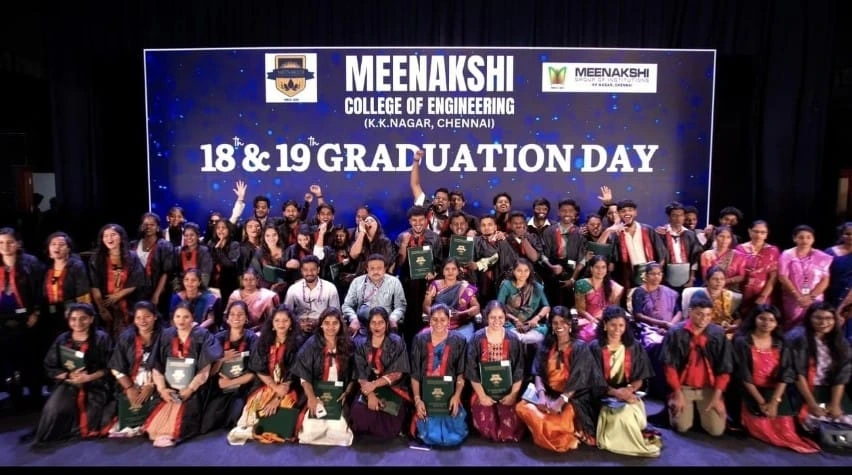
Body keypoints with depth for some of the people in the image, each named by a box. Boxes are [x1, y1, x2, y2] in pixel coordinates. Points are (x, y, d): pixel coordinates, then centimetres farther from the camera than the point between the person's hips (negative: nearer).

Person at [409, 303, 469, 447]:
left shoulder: (459, 341, -1)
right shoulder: (420, 339, -1)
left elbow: (461, 373, 1)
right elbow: (415, 373, -1)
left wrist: (457, 395, -13)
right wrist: (417, 399, -9)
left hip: (450, 394, 0)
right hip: (426, 393, 0)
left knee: (455, 437, -8)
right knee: (430, 436, -11)